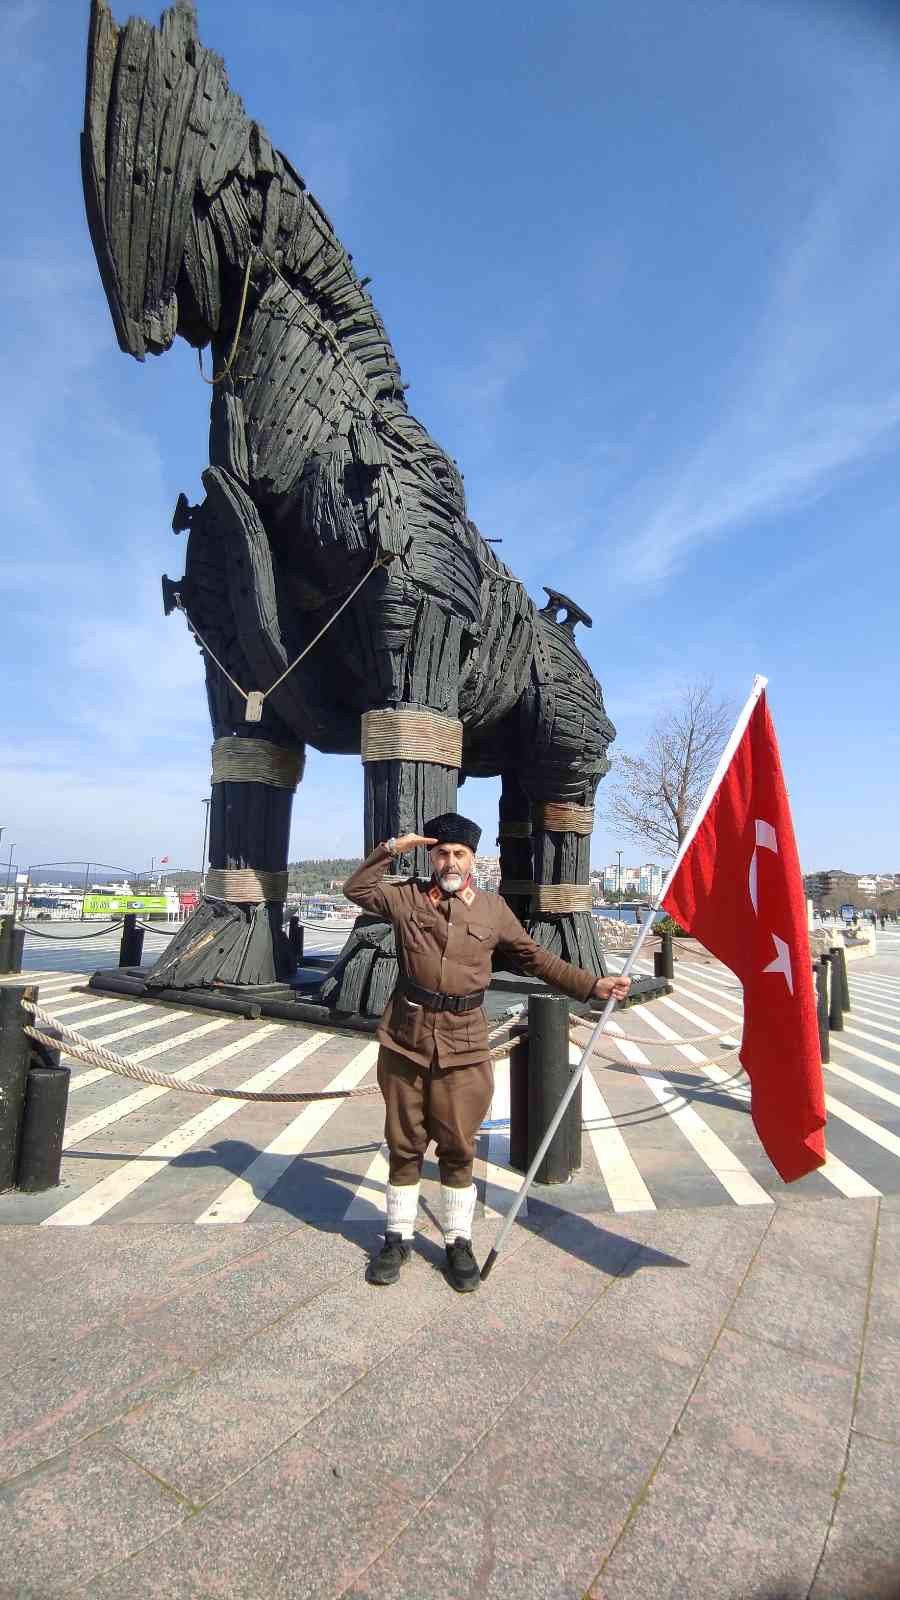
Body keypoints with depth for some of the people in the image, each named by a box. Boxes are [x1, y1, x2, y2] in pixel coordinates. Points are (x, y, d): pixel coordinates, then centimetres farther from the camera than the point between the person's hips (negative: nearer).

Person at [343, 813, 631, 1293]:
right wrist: (390, 849, -3)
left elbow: (534, 958, 9)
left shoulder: (493, 909, 3)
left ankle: (458, 1242, 28)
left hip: (464, 1045, 0)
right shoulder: (407, 897, 2)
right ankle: (398, 1237, 30)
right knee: (404, 1144, 12)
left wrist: (593, 986, 5)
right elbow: (356, 889, 7)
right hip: (405, 1038, 0)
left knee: (458, 1148, 8)